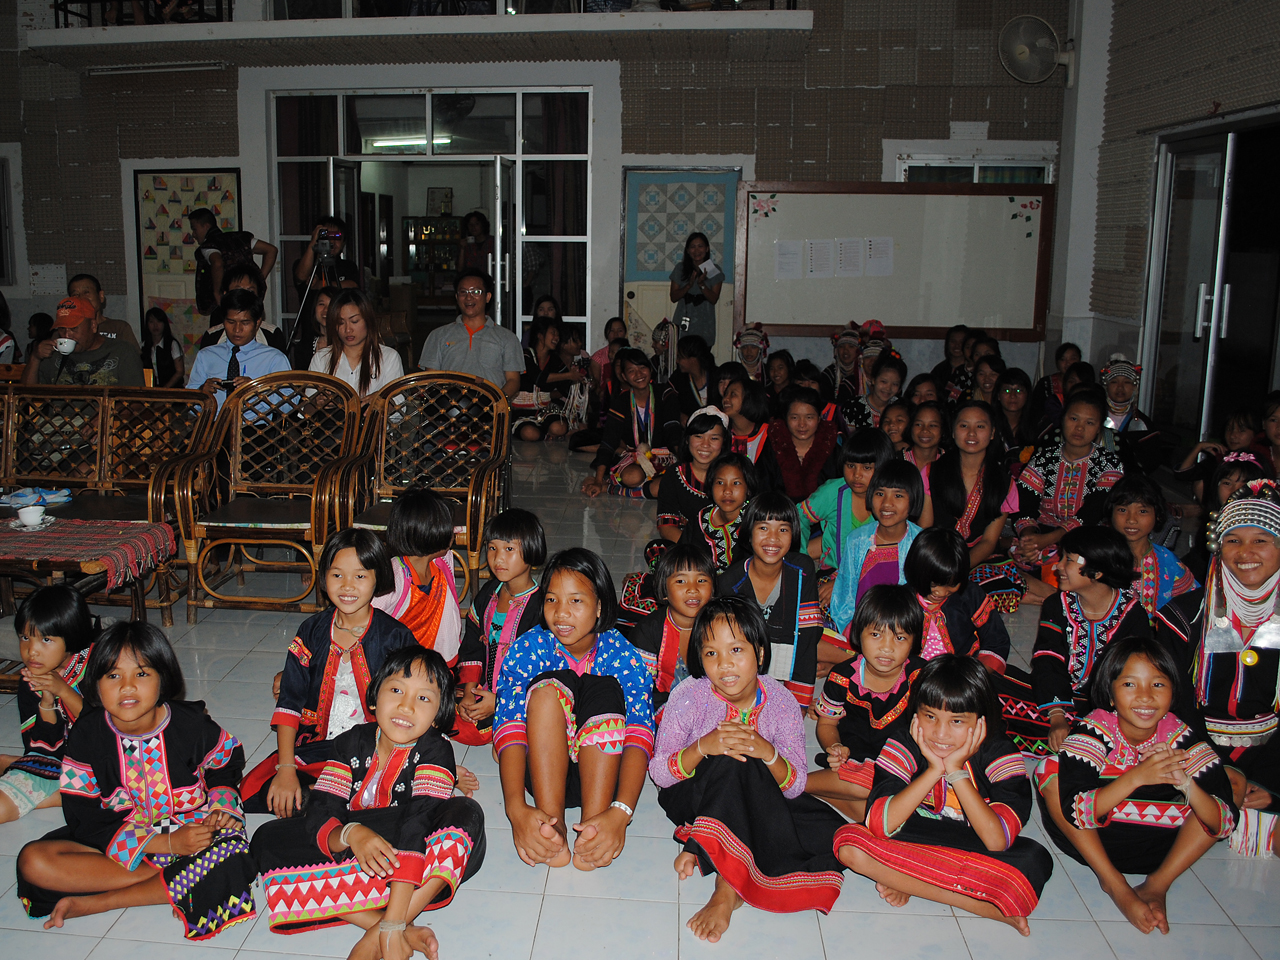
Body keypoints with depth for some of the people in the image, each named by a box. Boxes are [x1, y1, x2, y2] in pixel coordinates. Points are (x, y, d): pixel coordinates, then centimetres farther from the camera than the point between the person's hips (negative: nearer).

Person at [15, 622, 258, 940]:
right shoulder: (86, 737, -10)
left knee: (232, 862, -33)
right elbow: (86, 822, -12)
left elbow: (225, 767, 12)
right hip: (116, 840, 2)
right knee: (33, 861, -23)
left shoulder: (192, 726, -10)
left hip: (191, 829, -1)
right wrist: (166, 843, -22)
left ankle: (96, 902, -21)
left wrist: (221, 804, -10)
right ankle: (177, 881, -21)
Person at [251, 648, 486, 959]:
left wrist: (391, 926, -39)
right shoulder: (350, 744, -3)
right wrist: (350, 834, -37)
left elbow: (418, 825, -28)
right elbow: (318, 818, -11)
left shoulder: (435, 751, -15)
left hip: (422, 855, -3)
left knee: (466, 813, -30)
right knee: (267, 838, -16)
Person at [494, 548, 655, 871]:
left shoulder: (623, 655, -10)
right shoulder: (528, 648, -8)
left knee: (603, 688, -26)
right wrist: (516, 808, -39)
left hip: (598, 774, 0)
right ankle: (552, 826, -31)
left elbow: (641, 734, -23)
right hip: (541, 772, 1)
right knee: (550, 685, -26)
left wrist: (621, 811, -42)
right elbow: (508, 727, -20)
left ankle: (592, 826, -34)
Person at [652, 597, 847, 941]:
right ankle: (728, 889, -32)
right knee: (732, 759, -36)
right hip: (693, 796, -3)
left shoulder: (781, 703, -12)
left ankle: (703, 849, -20)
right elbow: (659, 773, -15)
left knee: (831, 829, -21)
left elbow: (795, 787, -12)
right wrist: (703, 747, -33)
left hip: (755, 802, 3)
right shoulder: (688, 697, -16)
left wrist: (767, 752, -33)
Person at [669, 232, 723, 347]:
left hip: (704, 325, 0)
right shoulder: (680, 268, 3)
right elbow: (673, 297, 0)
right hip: (683, 323, 1)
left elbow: (714, 299, -5)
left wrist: (701, 284, -20)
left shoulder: (714, 271, 1)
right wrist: (689, 285, -15)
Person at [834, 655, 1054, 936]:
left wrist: (956, 771, -28)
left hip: (974, 852, -1)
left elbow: (997, 841, -26)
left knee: (1036, 860, -31)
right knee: (849, 843, -28)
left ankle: (907, 884, -19)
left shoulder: (999, 754, -14)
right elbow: (879, 825, -25)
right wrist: (933, 771, -27)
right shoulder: (904, 745, -13)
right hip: (912, 840, 1)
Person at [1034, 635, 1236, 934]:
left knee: (1231, 781, -16)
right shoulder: (1094, 730, -22)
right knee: (1051, 771, -27)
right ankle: (1113, 883, -15)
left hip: (1160, 841, 2)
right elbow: (1075, 811, -32)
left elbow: (1223, 823, -20)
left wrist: (1187, 784, -40)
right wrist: (1136, 777, -43)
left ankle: (1158, 884, -12)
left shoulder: (1181, 737, -15)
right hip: (1094, 838, -1)